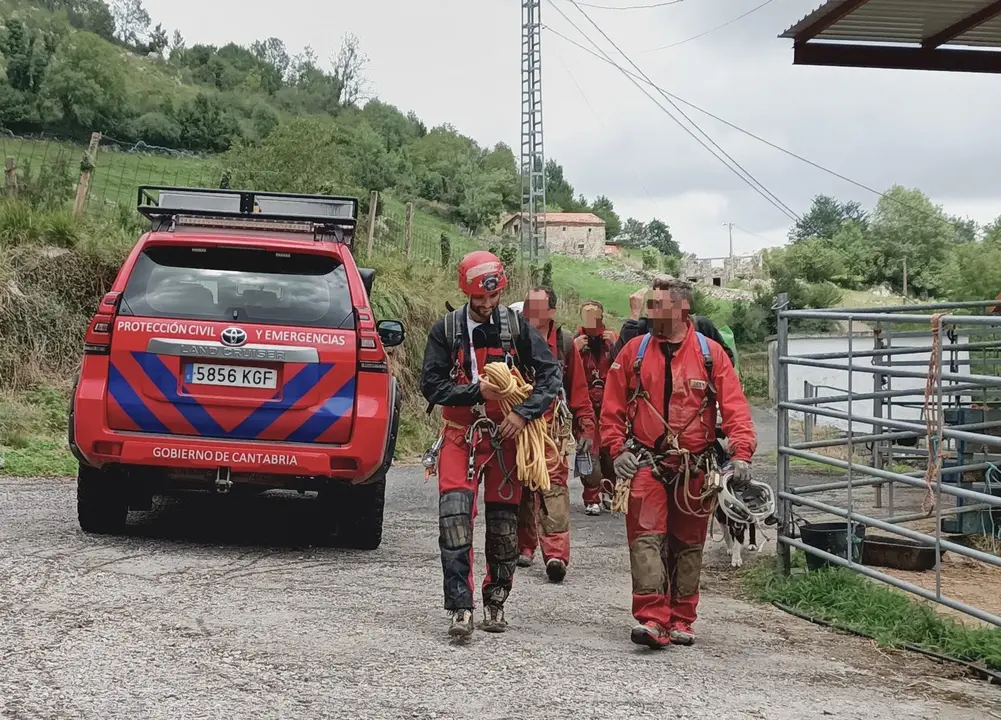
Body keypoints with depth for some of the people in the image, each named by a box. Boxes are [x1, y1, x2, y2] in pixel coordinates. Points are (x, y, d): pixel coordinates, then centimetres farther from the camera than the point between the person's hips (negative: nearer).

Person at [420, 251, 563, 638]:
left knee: (504, 525, 7)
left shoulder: (518, 328, -2)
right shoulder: (446, 330, -2)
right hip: (461, 436, -1)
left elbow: (551, 374, -3)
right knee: (454, 517, -15)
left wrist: (523, 413, -15)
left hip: (506, 436, 1)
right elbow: (431, 385, -4)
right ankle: (460, 608, -13)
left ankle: (495, 602, 24)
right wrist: (477, 391, -15)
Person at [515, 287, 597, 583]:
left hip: (552, 429, -1)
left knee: (554, 488, -12)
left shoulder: (565, 344, 5)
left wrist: (586, 427, 8)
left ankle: (556, 554, -20)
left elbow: (578, 390, 10)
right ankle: (524, 546, 23)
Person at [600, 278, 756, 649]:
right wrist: (617, 449, -3)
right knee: (647, 539, -12)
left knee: (688, 545, 9)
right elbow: (612, 408, 8)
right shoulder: (634, 351, 5)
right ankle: (652, 619, -18)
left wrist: (741, 454, -14)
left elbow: (735, 407, -3)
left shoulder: (710, 353, 2)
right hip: (645, 463, 0)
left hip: (695, 469, 1)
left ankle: (681, 620, 20)